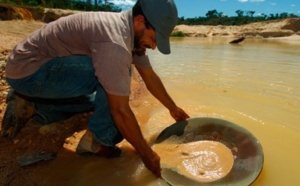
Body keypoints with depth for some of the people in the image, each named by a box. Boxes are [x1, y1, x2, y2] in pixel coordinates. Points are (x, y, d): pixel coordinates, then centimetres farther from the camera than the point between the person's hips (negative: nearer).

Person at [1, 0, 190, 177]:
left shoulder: (132, 32, -1)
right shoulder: (114, 41, -30)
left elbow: (150, 77, 8)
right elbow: (121, 110, -29)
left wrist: (173, 109, 16)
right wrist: (147, 154, -16)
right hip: (28, 70, -9)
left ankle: (29, 107, 15)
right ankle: (98, 141, -5)